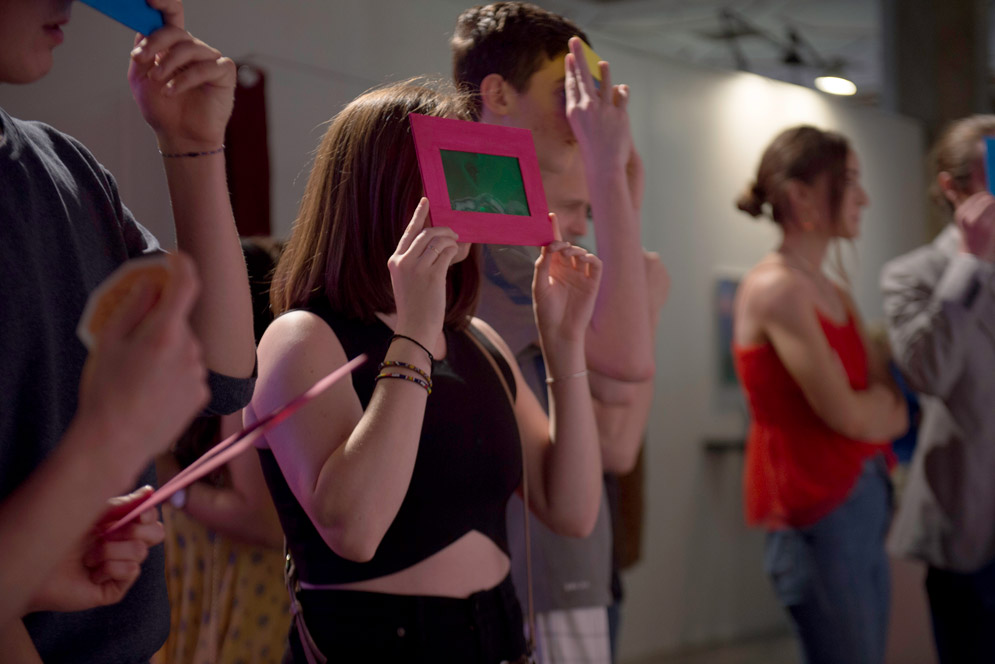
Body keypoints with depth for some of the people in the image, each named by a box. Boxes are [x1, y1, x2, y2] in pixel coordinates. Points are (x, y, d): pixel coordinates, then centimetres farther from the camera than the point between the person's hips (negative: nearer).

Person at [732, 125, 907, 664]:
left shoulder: (836, 296, 15)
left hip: (863, 498, 9)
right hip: (816, 512, -9)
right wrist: (885, 404, 4)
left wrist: (871, 406, -8)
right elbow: (847, 414, -16)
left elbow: (893, 409, 12)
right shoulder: (776, 288, -12)